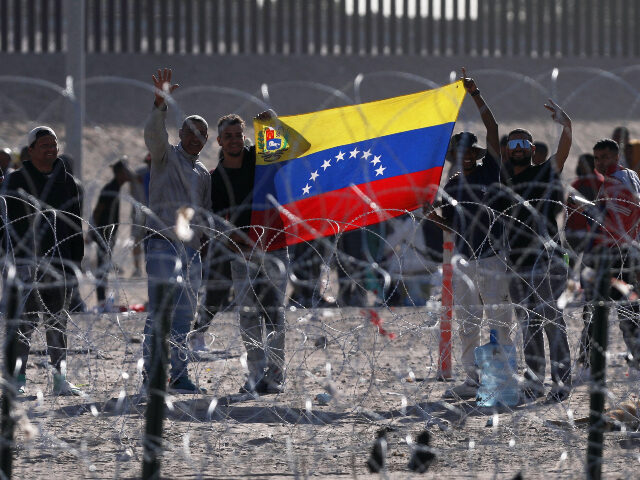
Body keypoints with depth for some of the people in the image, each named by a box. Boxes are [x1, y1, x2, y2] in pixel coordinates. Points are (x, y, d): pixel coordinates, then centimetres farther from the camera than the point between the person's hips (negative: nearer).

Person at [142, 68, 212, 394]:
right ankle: (151, 376, -13)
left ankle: (178, 377, 12)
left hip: (191, 249, 7)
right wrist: (160, 103, -34)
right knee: (159, 312, -12)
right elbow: (154, 134, -18)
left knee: (185, 315, 7)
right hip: (163, 244, -7)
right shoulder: (166, 156, 2)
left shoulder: (203, 174, 21)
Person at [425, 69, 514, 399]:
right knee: (467, 325, 8)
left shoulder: (489, 173, 0)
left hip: (492, 258, -6)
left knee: (499, 323, -6)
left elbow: (493, 130, -9)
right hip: (463, 261, 6)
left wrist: (476, 95, -14)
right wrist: (433, 216, -2)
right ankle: (472, 381, 14)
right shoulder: (451, 187, 14)